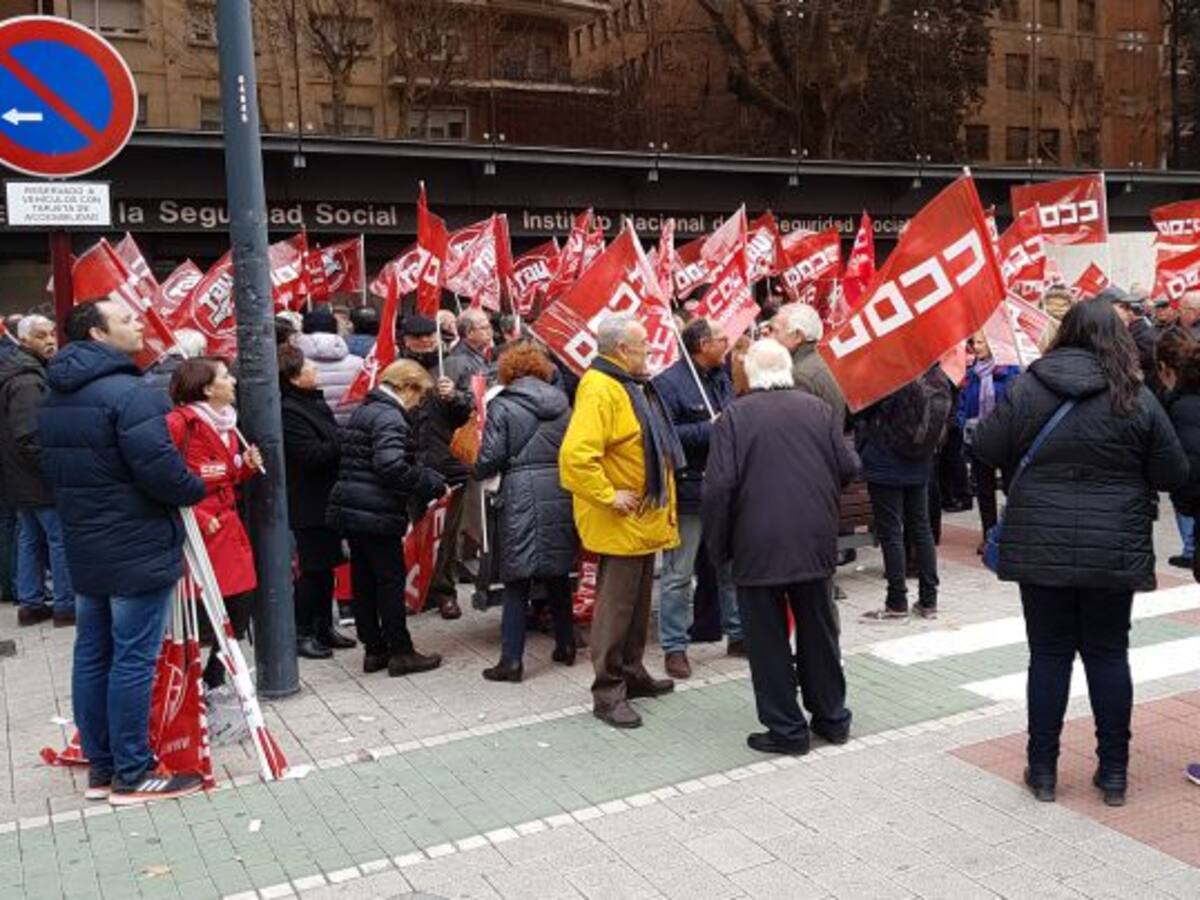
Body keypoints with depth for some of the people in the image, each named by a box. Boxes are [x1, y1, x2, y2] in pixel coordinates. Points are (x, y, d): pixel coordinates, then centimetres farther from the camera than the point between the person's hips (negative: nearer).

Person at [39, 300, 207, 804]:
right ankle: (132, 776, 6)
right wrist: (197, 490, -7)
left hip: (84, 549, 9)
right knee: (133, 660, -2)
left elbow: (54, 471, 16)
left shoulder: (55, 397, 11)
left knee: (92, 656, 13)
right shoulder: (129, 393, -18)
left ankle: (100, 767, 23)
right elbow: (160, 470, -25)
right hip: (138, 551, -9)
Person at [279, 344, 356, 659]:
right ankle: (302, 634, 11)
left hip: (327, 500, 9)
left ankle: (325, 627, 27)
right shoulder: (288, 411, -18)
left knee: (326, 565, 16)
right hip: (309, 505, -9)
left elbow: (332, 441, 19)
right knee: (312, 569, -1)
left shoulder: (314, 402, 12)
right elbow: (313, 455, -25)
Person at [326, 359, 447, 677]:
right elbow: (391, 466, -28)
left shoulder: (363, 411, 16)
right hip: (377, 514, -9)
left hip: (351, 510, 9)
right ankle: (401, 653, 6)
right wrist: (433, 484, -18)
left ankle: (374, 650, 20)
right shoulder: (389, 418, -15)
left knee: (363, 580, 12)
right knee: (391, 580, -1)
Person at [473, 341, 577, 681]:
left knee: (517, 580, 1)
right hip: (561, 496, 5)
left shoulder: (501, 406, -4)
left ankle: (511, 660, 2)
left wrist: (477, 473, 12)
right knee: (558, 573, 18)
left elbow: (491, 458, -8)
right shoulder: (562, 404, 10)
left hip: (522, 498, -5)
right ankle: (566, 645, 28)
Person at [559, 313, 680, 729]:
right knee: (615, 606, -3)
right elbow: (575, 455, -32)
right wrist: (609, 496, -25)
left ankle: (632, 672, 33)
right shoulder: (599, 389, -21)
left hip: (645, 519, 10)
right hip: (619, 523, -10)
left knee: (638, 602, 19)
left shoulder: (633, 385, 13)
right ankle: (607, 692, 6)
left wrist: (660, 503, 19)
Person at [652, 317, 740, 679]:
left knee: (732, 566, 17)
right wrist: (708, 430, -22)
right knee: (678, 575, 2)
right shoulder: (668, 383, -14)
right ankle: (674, 647, 12)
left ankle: (737, 634, 31)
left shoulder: (722, 378, 10)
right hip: (688, 490, -7)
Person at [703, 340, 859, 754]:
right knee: (819, 633, 17)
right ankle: (831, 717, 29)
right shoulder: (818, 409, 0)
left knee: (768, 641, 7)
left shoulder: (734, 416, -9)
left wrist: (718, 546, -2)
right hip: (816, 544, 4)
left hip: (757, 548, -4)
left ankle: (786, 728, 13)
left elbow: (719, 486, -13)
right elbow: (848, 468, 2)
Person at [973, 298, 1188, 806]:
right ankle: (1113, 773, 21)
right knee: (1108, 654, 13)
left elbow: (987, 450, -2)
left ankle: (1043, 770, 17)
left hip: (1041, 547, 0)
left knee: (1049, 655, 9)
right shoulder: (1137, 398, -6)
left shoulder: (1027, 388, -6)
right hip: (1113, 551, 0)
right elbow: (1174, 475, -2)